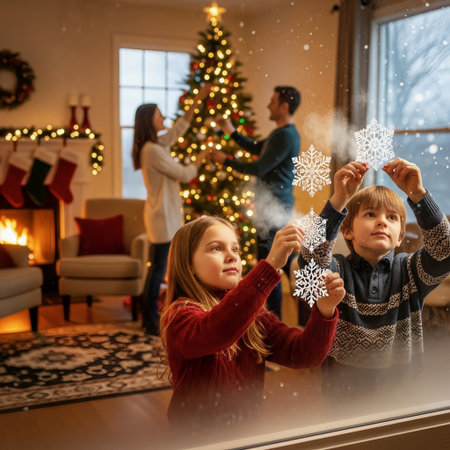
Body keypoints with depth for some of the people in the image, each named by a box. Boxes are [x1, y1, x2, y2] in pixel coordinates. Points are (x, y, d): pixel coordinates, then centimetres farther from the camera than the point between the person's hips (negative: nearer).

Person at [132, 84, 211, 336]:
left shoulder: (159, 144, 10)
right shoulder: (153, 150, -18)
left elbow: (181, 127, 21)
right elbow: (184, 175, -14)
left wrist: (197, 100, 19)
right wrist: (201, 157, 1)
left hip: (166, 214, 10)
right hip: (162, 216, -10)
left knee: (158, 268, 15)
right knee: (158, 269, -2)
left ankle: (150, 317, 24)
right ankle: (151, 323, 8)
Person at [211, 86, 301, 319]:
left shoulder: (286, 136, -20)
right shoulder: (281, 132, 13)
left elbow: (259, 169, -22)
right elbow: (256, 148, 24)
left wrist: (226, 161, -11)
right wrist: (231, 131, 16)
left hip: (274, 207, -11)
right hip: (279, 204, 11)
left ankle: (274, 317, 5)